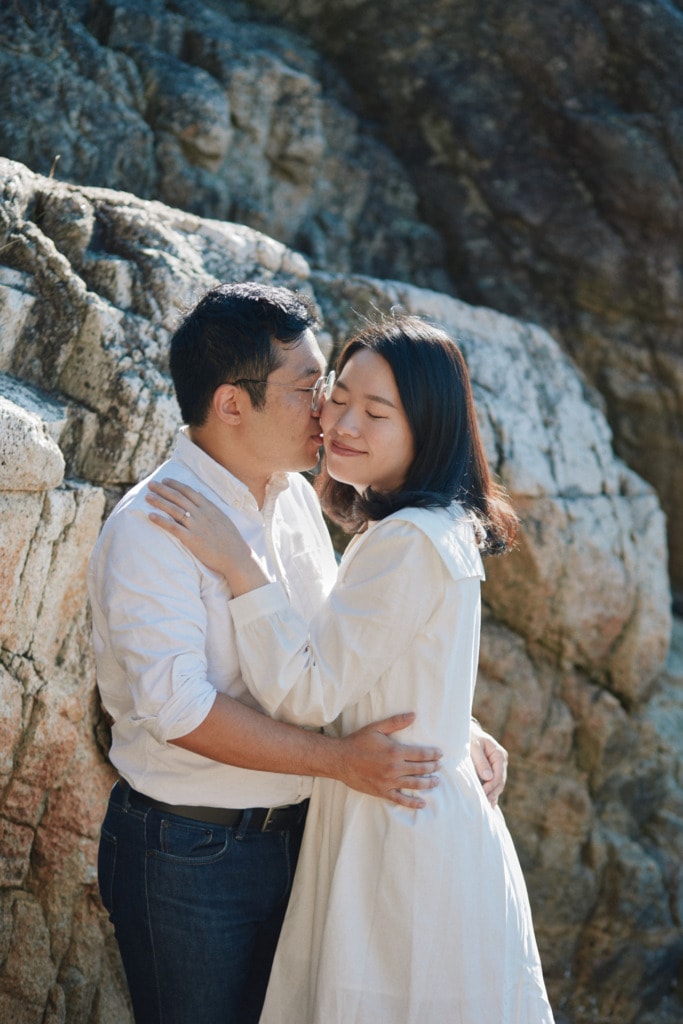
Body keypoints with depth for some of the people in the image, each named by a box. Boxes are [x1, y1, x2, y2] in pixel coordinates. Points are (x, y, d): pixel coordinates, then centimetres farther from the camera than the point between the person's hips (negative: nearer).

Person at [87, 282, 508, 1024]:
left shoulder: (295, 497, 5)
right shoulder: (150, 527, -19)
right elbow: (180, 709, -27)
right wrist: (342, 758, -26)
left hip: (292, 835, 7)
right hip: (189, 857, -7)